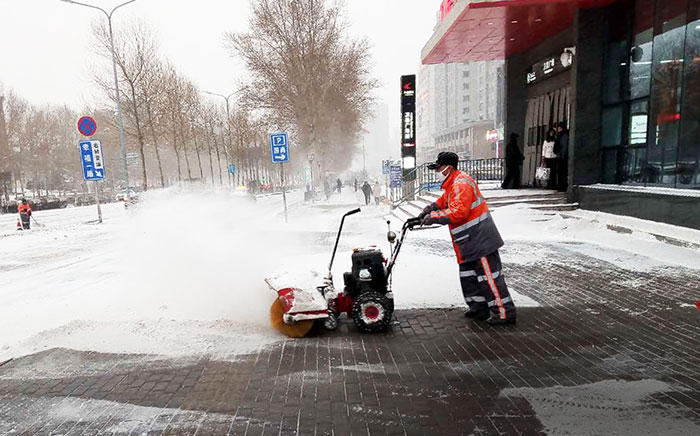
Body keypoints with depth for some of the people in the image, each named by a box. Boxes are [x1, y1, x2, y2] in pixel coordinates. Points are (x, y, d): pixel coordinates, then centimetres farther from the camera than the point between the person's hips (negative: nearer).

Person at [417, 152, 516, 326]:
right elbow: (444, 201, 27)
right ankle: (480, 308, 27)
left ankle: (504, 313, 2)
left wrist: (434, 217, -24)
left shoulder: (461, 184, -20)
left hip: (480, 239, -11)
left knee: (489, 275, -5)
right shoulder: (453, 183, 14)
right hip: (470, 241, 11)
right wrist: (430, 209, 10)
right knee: (469, 274, 17)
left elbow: (458, 212, -30)